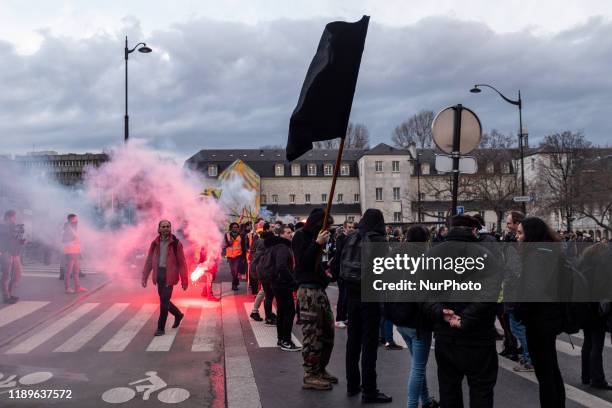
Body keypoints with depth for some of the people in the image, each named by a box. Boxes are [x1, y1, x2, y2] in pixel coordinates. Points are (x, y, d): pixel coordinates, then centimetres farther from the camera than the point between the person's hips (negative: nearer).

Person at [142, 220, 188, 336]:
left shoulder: (176, 243, -6)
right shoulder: (155, 243, 5)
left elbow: (182, 262, -6)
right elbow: (149, 261, 10)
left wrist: (184, 281, -9)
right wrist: (144, 277, 5)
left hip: (169, 275, -5)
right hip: (159, 274, 5)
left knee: (164, 300, -6)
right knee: (163, 300, 14)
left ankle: (161, 328, 7)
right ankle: (178, 314, 40)